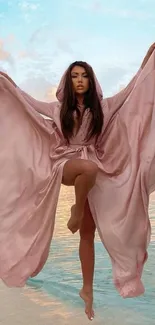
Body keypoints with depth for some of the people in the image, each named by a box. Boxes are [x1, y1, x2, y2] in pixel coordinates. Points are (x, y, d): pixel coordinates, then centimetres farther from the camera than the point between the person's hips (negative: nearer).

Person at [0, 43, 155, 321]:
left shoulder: (102, 107, 6)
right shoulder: (58, 108, 5)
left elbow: (132, 89, 10)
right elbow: (29, 102, 11)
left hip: (94, 171, 2)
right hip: (66, 165, -2)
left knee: (88, 233, 4)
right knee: (89, 168, -40)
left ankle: (87, 290, 15)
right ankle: (77, 211, -13)